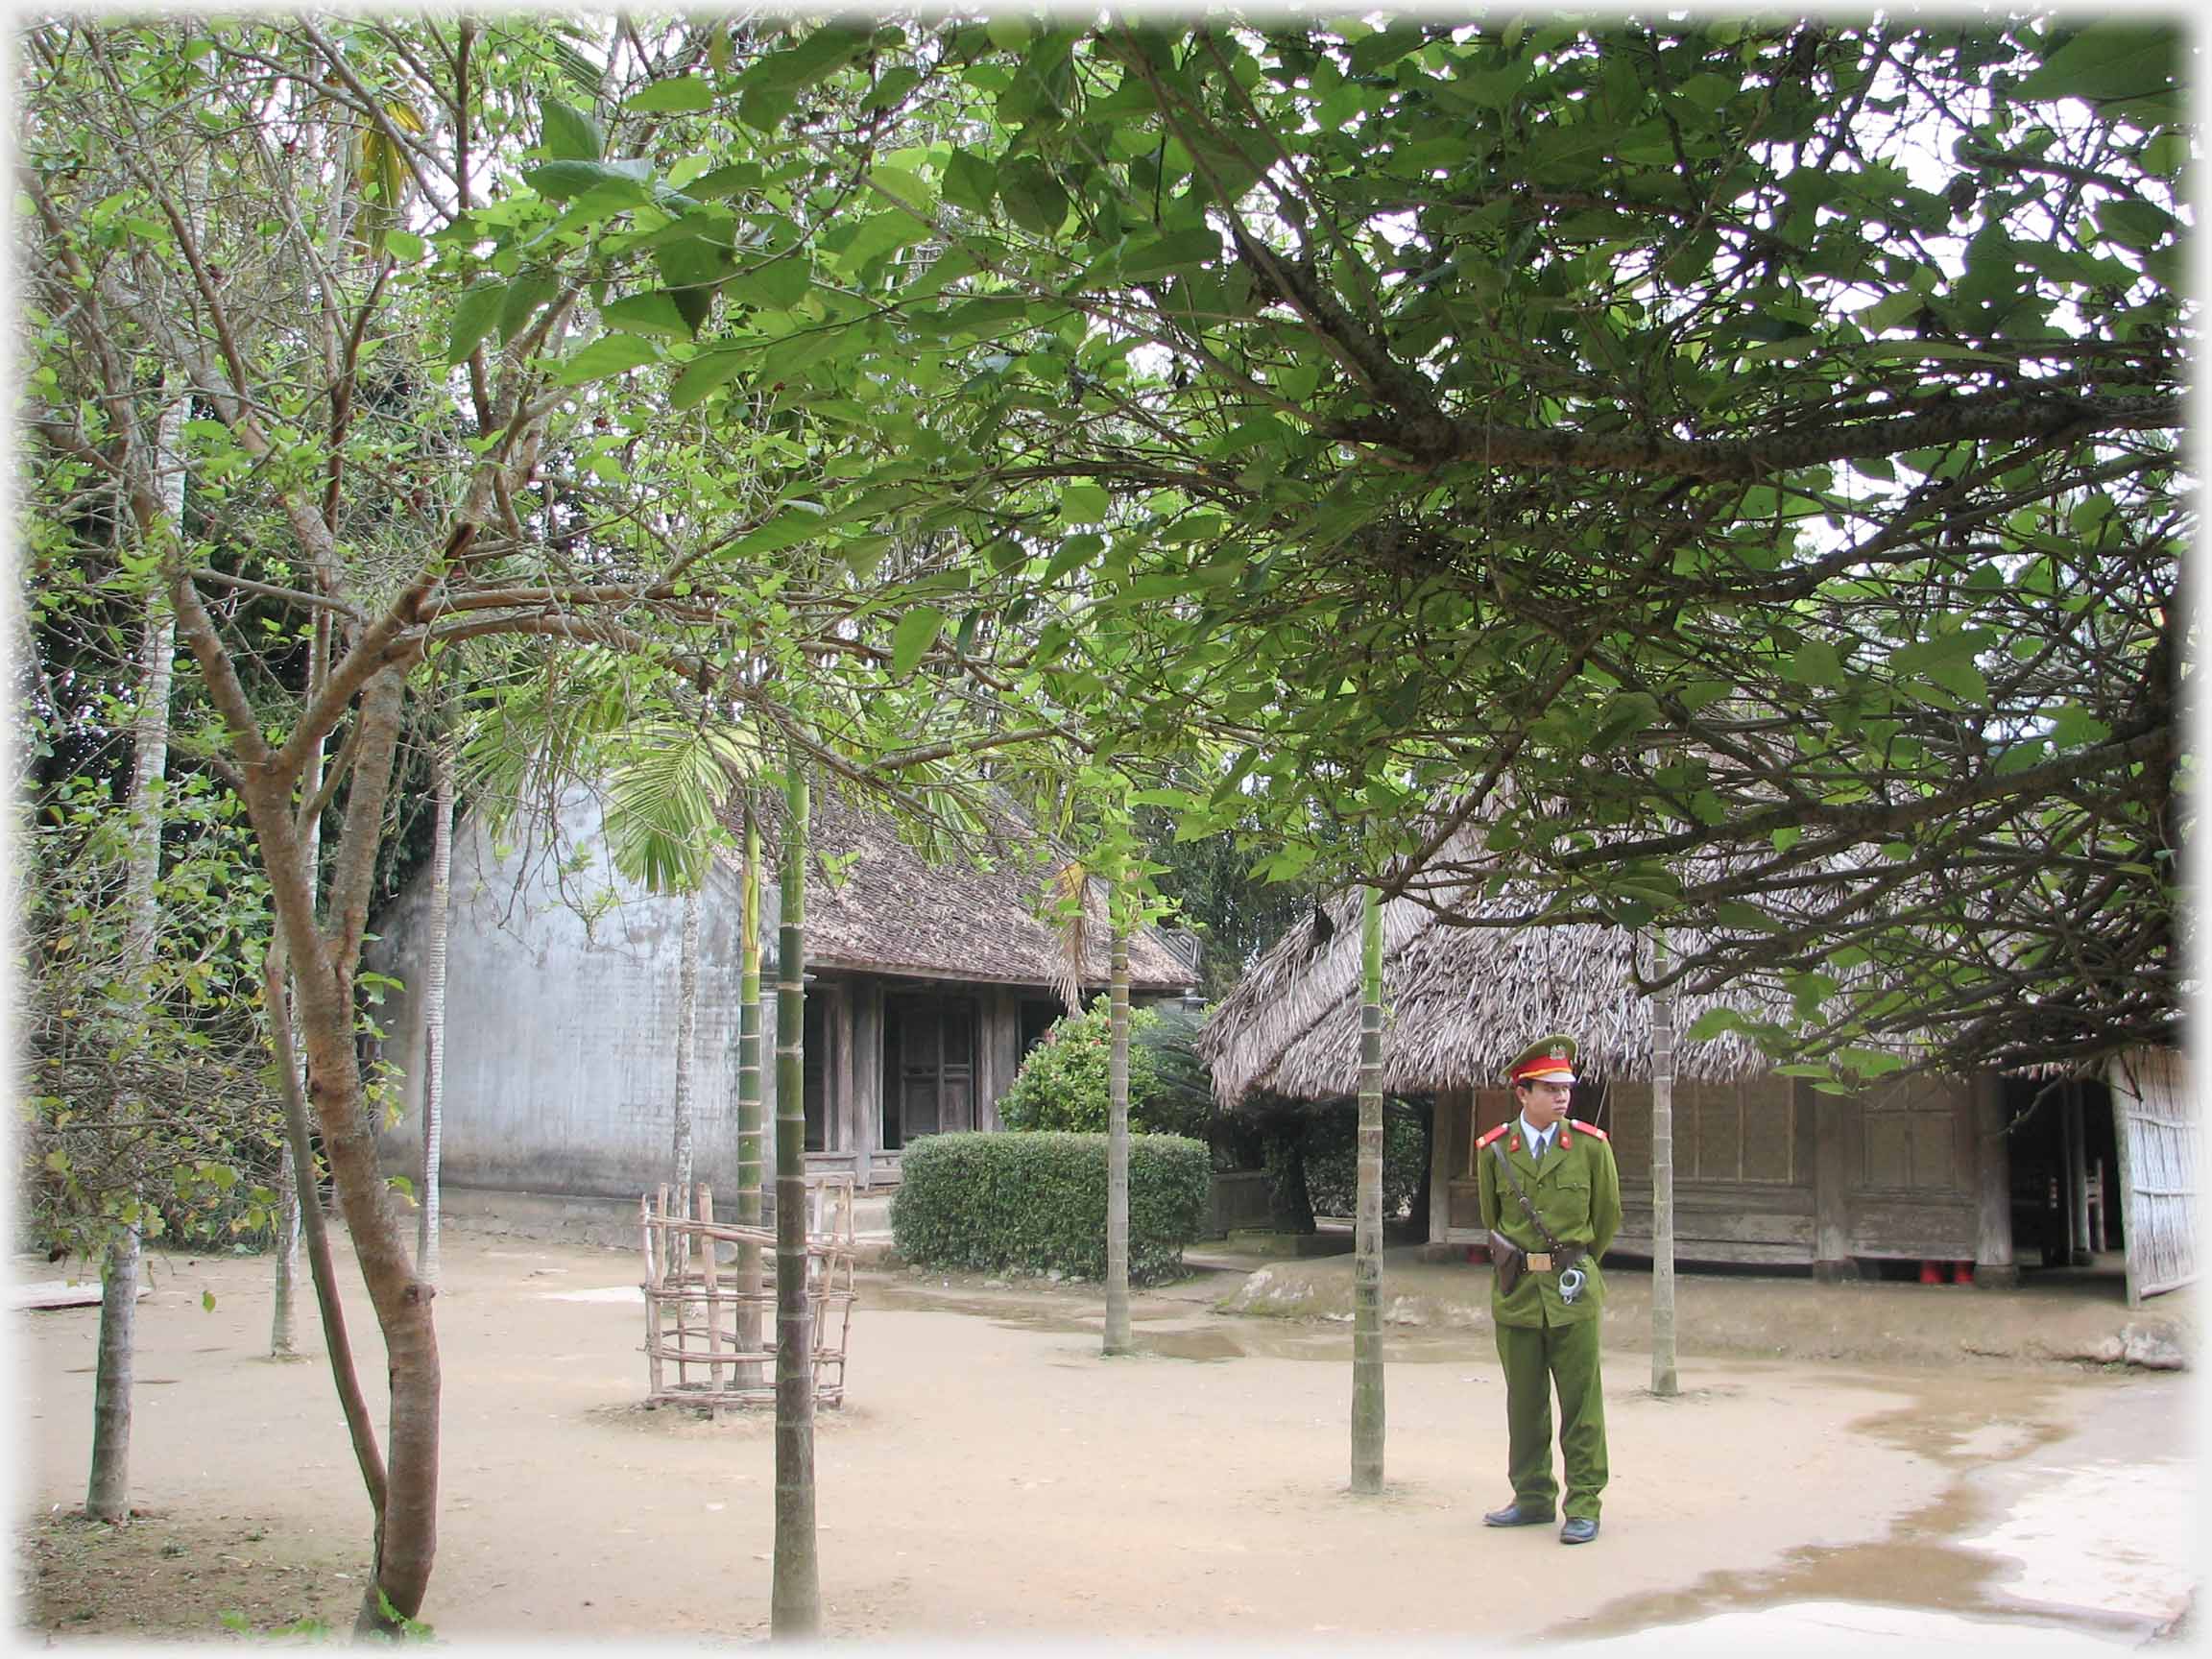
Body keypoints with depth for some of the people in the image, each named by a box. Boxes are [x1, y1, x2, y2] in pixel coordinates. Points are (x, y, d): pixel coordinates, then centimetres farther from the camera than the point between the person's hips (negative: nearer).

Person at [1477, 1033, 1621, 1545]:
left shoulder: (1591, 1145, -3)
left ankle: (1584, 1505, 8)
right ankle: (1532, 1498, 22)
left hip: (1572, 1290, -2)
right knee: (1524, 1404, 10)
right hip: (1514, 1291, 2)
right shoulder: (1493, 1149, 0)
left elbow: (1608, 1215, 10)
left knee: (1581, 1403, 0)